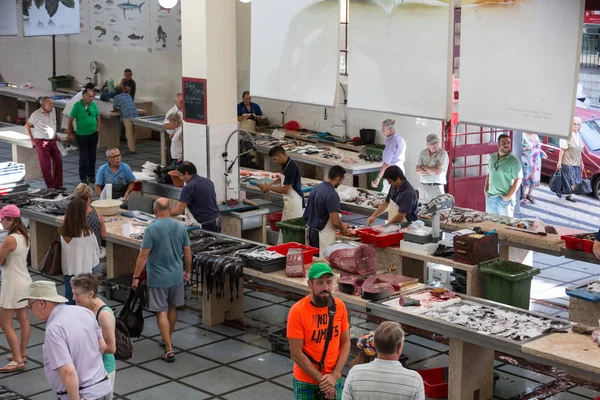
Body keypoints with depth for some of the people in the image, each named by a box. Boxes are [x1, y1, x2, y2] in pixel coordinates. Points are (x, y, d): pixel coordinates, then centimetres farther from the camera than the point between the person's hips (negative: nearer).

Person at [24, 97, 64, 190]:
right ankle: (50, 186, 6)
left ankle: (57, 184, 13)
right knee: (46, 165, -2)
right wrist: (32, 139, -2)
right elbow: (27, 126, -2)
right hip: (41, 142, -6)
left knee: (58, 161, 2)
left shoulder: (53, 110, 5)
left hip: (52, 141, 6)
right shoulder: (37, 114, -11)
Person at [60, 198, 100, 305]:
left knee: (69, 299, 14)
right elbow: (96, 251, -7)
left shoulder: (63, 231, -8)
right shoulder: (87, 232, -19)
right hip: (85, 271, -4)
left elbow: (63, 250, 1)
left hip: (68, 271, 4)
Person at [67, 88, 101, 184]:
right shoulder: (77, 105, -11)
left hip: (93, 134, 4)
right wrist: (70, 133, -2)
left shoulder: (94, 105, -1)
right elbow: (70, 119, -5)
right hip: (82, 135, -4)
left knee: (92, 156, 11)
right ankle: (83, 177, 8)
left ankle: (91, 175, 23)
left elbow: (98, 118, 11)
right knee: (83, 157, -1)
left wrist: (97, 129, 6)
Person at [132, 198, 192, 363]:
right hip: (177, 277, 5)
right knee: (172, 308, 20)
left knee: (161, 312, 0)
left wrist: (136, 277, -9)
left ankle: (169, 350, -4)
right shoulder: (180, 227, -2)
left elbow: (143, 255, -16)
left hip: (158, 279, -5)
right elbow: (187, 252, 5)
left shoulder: (152, 229, -16)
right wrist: (188, 271, 19)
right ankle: (167, 340, 37)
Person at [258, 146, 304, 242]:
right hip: (289, 201, 10)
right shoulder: (286, 165, 7)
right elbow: (282, 179, 27)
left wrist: (269, 187, -12)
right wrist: (270, 185, 11)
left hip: (294, 201, -10)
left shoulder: (291, 167, -22)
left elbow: (285, 190, -22)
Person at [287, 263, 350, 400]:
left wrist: (334, 375, -10)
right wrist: (321, 379, -15)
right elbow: (296, 353, -16)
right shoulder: (298, 311, -17)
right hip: (306, 382, -3)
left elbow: (345, 342, 1)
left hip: (334, 380, 3)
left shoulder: (339, 306, -4)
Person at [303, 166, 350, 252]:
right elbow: (335, 222, -22)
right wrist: (343, 228, 1)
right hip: (323, 235, -9)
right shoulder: (332, 195, -21)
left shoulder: (316, 188, 6)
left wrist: (341, 224, 18)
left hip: (311, 231, 9)